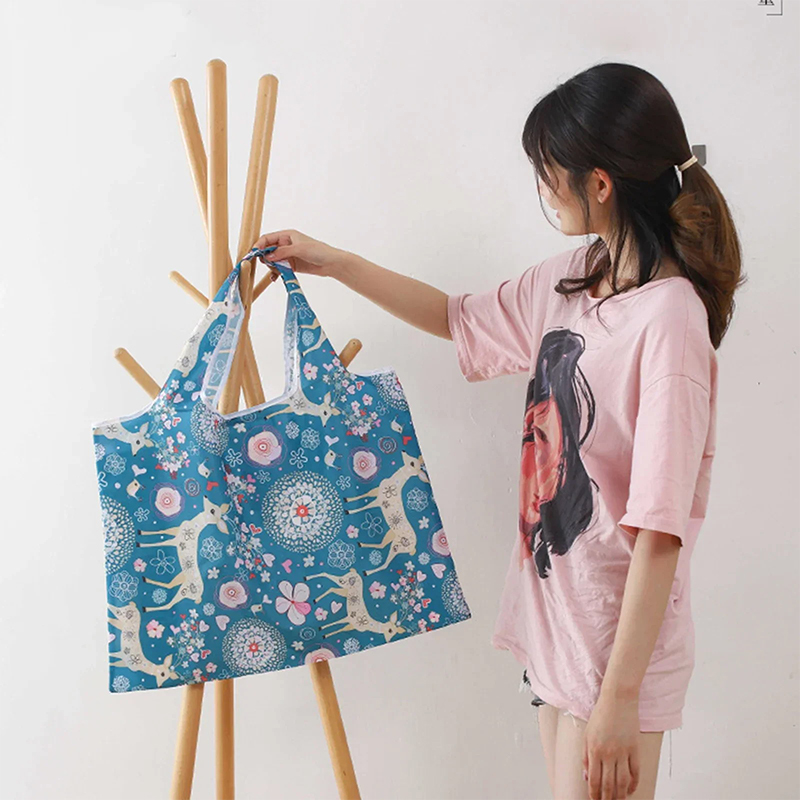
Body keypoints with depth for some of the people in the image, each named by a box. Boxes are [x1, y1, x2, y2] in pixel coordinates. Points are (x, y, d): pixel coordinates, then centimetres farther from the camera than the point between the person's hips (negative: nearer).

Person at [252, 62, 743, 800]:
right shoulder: (568, 280, 3)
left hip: (620, 636, -7)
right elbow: (459, 320, 20)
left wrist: (620, 697, -19)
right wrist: (331, 261, 19)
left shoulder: (669, 317, -22)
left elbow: (661, 530, -23)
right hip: (555, 615, 8)